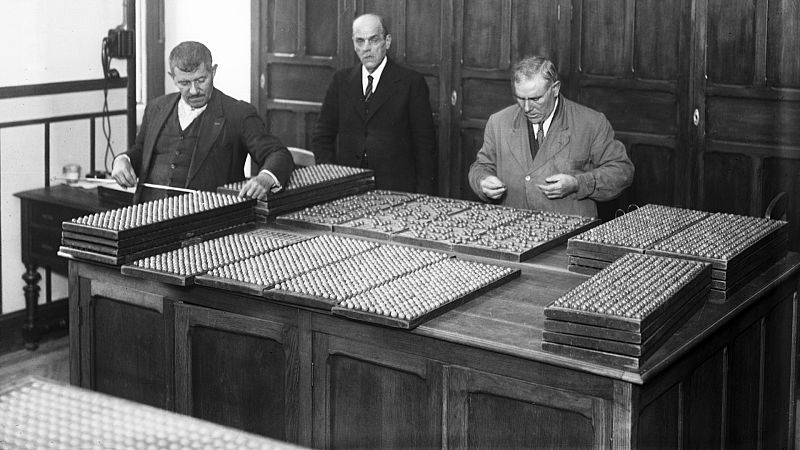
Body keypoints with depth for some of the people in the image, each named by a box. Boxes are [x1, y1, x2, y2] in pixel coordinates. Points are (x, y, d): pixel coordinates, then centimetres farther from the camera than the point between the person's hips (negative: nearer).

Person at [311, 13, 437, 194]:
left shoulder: (411, 82, 3)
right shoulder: (341, 80, 13)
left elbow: (425, 145, 2)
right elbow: (322, 137, 16)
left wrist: (423, 198, -7)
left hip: (396, 191, -1)